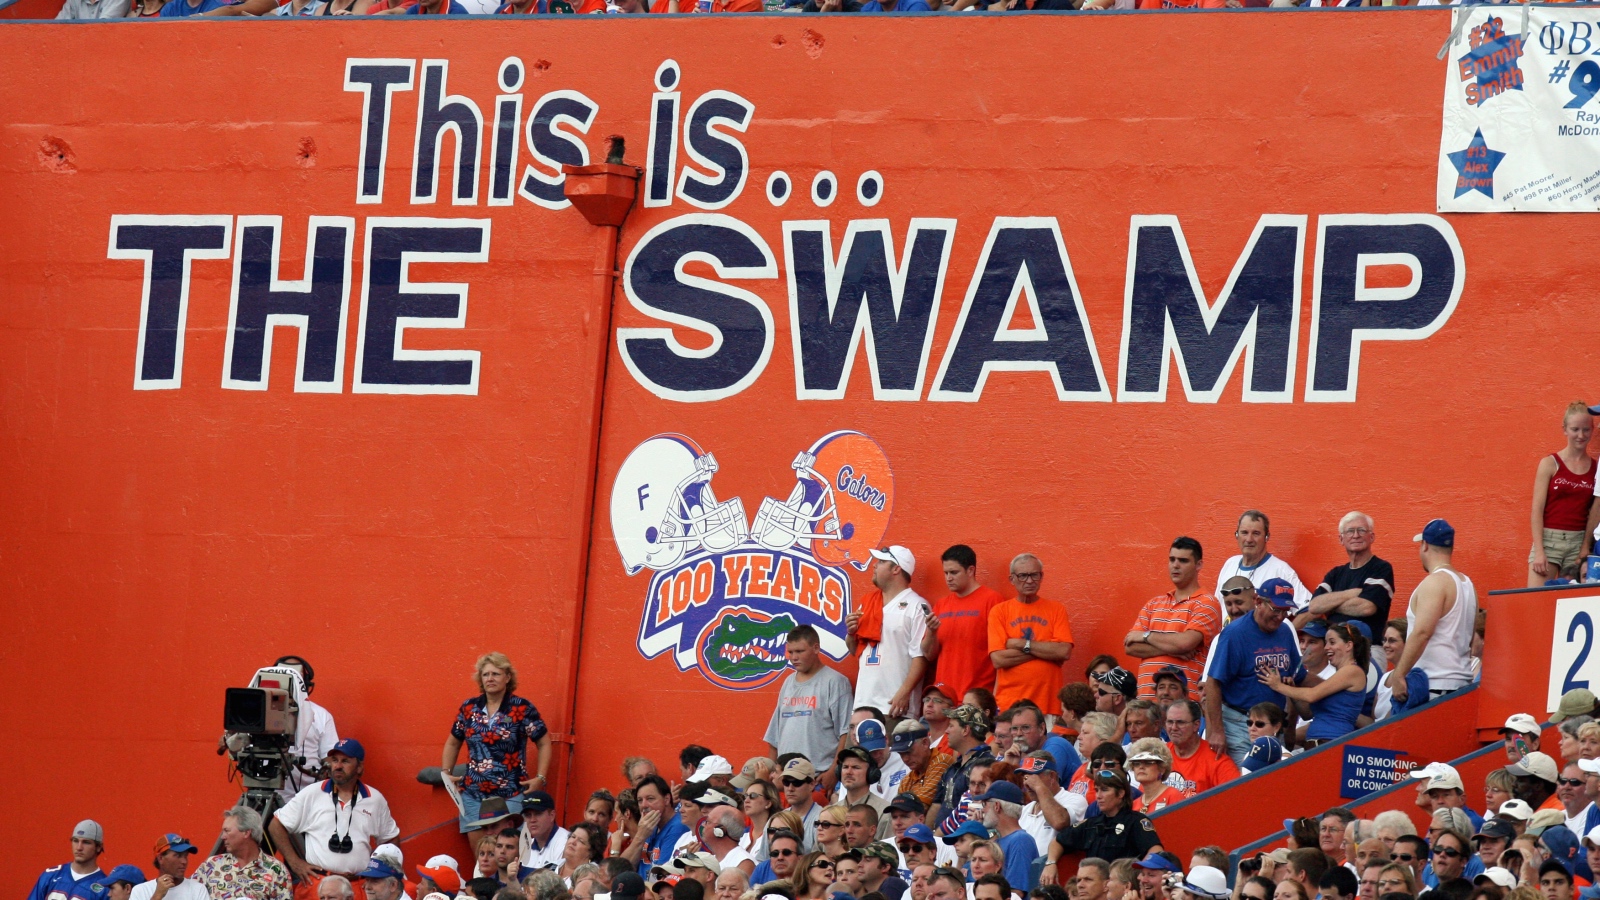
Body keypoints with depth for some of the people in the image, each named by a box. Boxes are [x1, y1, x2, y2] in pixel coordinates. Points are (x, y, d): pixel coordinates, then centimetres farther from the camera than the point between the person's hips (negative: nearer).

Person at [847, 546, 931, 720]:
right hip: (864, 702, 7)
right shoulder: (867, 603, 18)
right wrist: (851, 633, 3)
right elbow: (854, 649, 25)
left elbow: (921, 655, -12)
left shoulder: (916, 606, -4)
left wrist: (904, 692, -19)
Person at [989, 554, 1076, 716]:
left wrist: (1022, 644, -6)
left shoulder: (1056, 610, 8)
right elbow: (998, 659, -7)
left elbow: (1065, 652, -6)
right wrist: (1046, 649, -6)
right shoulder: (999, 611, 5)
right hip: (1009, 703, 0)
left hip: (1048, 703, 0)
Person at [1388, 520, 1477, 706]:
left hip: (1435, 685, -9)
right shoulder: (1467, 583, 17)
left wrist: (1398, 675, -18)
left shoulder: (1434, 582, -10)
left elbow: (1422, 632, -20)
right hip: (1462, 682, 9)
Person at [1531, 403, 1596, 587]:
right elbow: (1537, 510, -2)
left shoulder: (1595, 468, 7)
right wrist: (1539, 551, -11)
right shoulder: (1550, 464, 1)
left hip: (1579, 543, 2)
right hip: (1549, 539, -2)